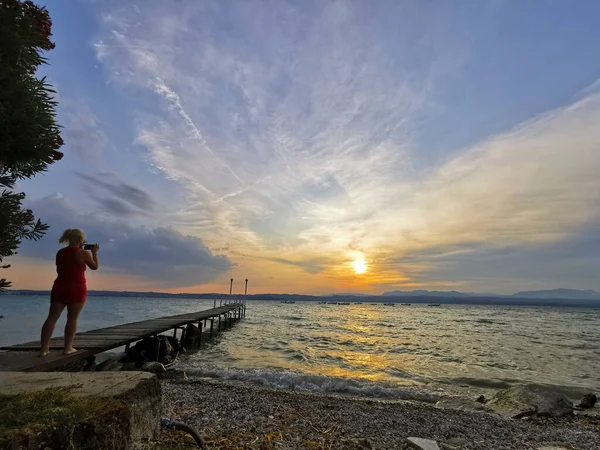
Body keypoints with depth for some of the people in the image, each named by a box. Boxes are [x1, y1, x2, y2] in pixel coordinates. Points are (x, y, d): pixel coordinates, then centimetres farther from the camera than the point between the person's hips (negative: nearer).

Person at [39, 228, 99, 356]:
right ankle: (68, 347, 4)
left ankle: (44, 348, 3)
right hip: (77, 289, -5)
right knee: (72, 318, 1)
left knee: (52, 317, 6)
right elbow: (95, 267, 4)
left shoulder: (60, 253, 8)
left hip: (59, 288, 5)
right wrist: (94, 253, 16)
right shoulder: (83, 253, -9)